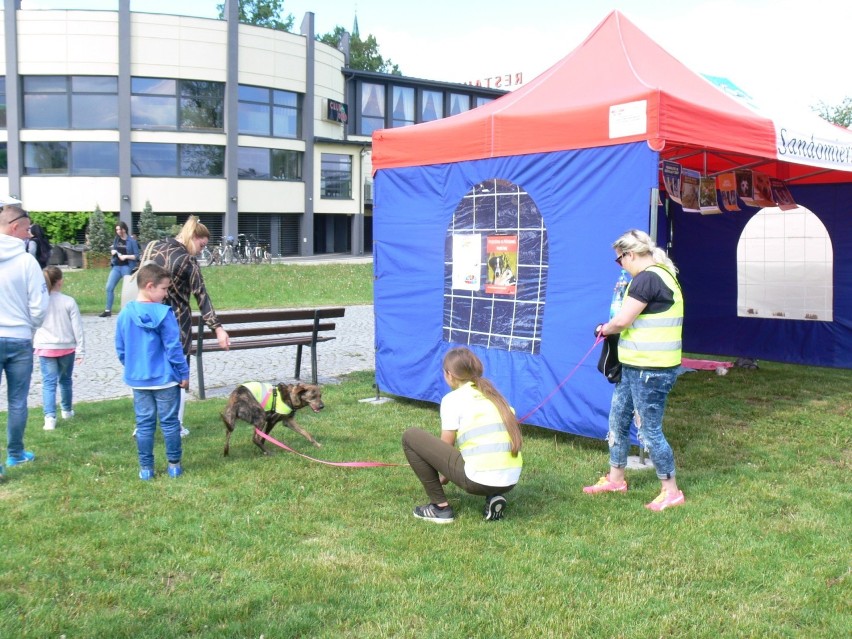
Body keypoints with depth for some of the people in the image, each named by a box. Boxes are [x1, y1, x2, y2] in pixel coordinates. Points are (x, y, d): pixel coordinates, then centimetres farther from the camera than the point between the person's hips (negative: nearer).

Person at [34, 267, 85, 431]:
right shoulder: (69, 302, -7)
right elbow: (77, 328, -5)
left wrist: (33, 345, 16)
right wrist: (80, 350, 0)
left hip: (45, 348, 0)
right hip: (67, 348, 0)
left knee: (48, 383, -1)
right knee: (65, 380, 18)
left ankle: (50, 417, -13)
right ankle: (67, 410, 35)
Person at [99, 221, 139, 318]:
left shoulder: (132, 241, -5)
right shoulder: (116, 239, 11)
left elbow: (137, 256, -6)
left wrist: (126, 256, -18)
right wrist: (113, 252, 1)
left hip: (127, 267, -5)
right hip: (116, 266, 5)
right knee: (109, 287, -1)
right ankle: (108, 310, 5)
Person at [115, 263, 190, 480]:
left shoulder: (125, 314, -1)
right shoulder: (164, 313, -16)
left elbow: (120, 349, 7)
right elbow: (173, 348, -14)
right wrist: (184, 373, -5)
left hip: (137, 379, 4)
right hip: (165, 378, -4)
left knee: (144, 424, 11)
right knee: (169, 422, 8)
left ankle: (146, 468, 17)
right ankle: (174, 465, 17)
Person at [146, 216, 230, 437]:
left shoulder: (152, 248, 7)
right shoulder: (187, 259, -13)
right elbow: (202, 296, -17)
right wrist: (218, 328, -18)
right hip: (176, 320, -6)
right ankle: (176, 426, 13)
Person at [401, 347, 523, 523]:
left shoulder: (452, 398, 1)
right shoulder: (494, 395, 19)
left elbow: (445, 447, 7)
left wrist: (443, 475, 29)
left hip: (479, 480, -6)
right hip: (510, 481, 7)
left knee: (410, 437, 6)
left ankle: (440, 507, 9)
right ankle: (494, 496, 14)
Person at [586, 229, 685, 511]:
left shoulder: (647, 278, -18)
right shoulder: (664, 275, 15)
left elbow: (621, 320, -21)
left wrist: (604, 329, -1)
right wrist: (612, 329, 6)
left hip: (649, 370, -11)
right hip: (635, 366, 11)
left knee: (649, 430, -1)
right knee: (617, 421, 18)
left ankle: (671, 492, 13)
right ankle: (615, 479, 32)